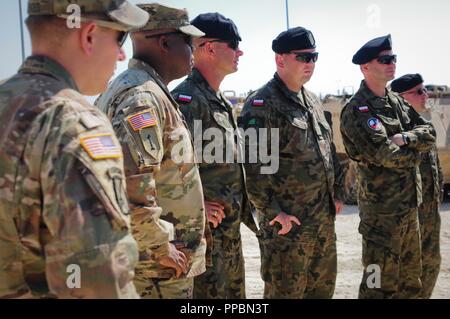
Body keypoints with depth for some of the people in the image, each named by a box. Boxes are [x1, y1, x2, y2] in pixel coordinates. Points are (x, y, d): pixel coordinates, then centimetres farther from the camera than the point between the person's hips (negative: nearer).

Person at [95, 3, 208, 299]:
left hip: (156, 258, 10)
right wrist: (161, 247, -21)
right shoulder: (142, 97, -21)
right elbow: (130, 184, -32)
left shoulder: (148, 92, 12)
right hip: (156, 264, -10)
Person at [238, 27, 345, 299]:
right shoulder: (262, 104, -15)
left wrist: (338, 193, 15)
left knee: (323, 287, 19)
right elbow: (253, 165, -21)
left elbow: (330, 151, 21)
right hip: (287, 220, -8)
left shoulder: (313, 101, 13)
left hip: (325, 218, 8)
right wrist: (272, 211, -20)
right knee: (286, 291, 4)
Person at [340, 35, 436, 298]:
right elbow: (390, 157, -23)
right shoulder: (357, 111, -16)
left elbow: (429, 132, 4)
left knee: (411, 281, 18)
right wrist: (417, 149, -4)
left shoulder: (396, 101, 11)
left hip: (410, 205, 8)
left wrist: (405, 138, -15)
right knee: (381, 284, 0)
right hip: (382, 210, -8)